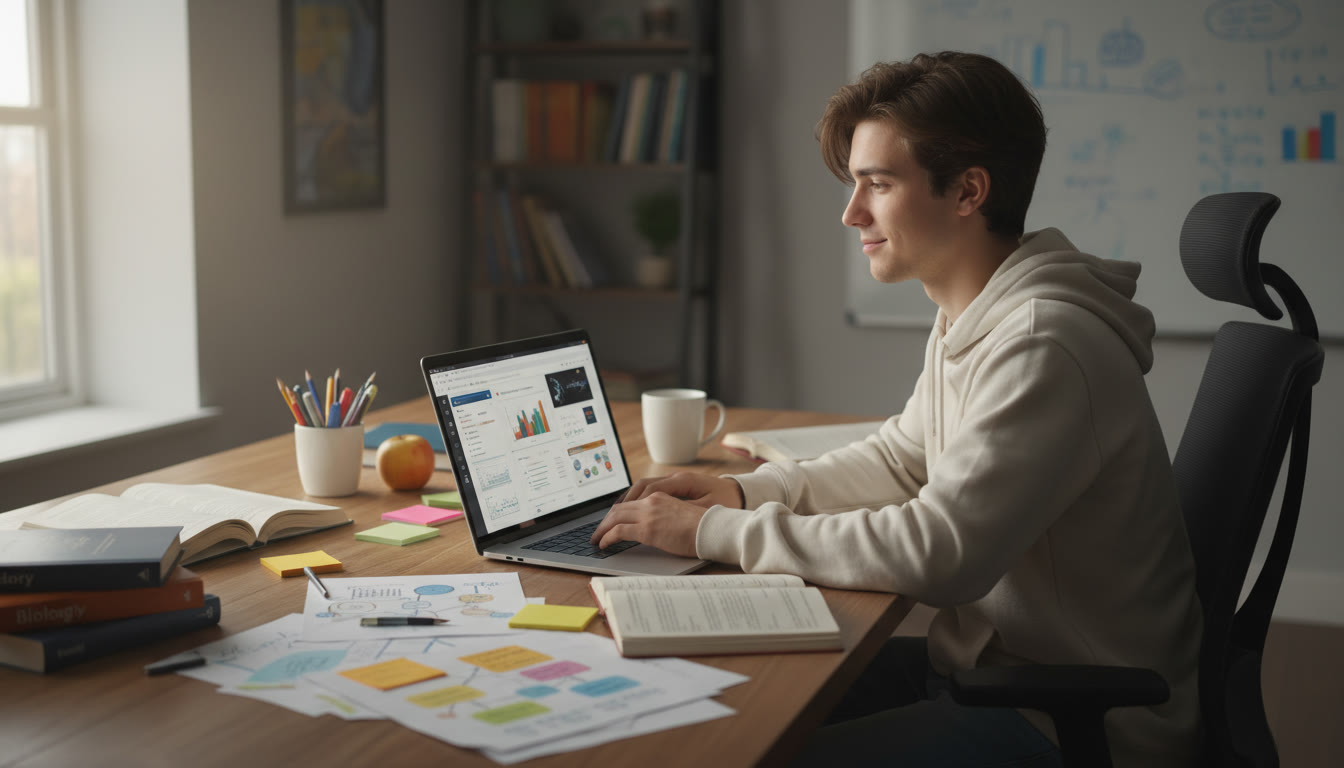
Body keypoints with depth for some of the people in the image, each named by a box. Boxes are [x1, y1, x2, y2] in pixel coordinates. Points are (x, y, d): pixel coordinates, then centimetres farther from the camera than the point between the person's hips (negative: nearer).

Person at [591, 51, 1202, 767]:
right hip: (990, 664, 9)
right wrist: (741, 491, 3)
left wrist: (712, 532, -23)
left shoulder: (1043, 347, -26)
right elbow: (902, 459, 18)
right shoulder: (967, 320, 6)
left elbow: (937, 553, -30)